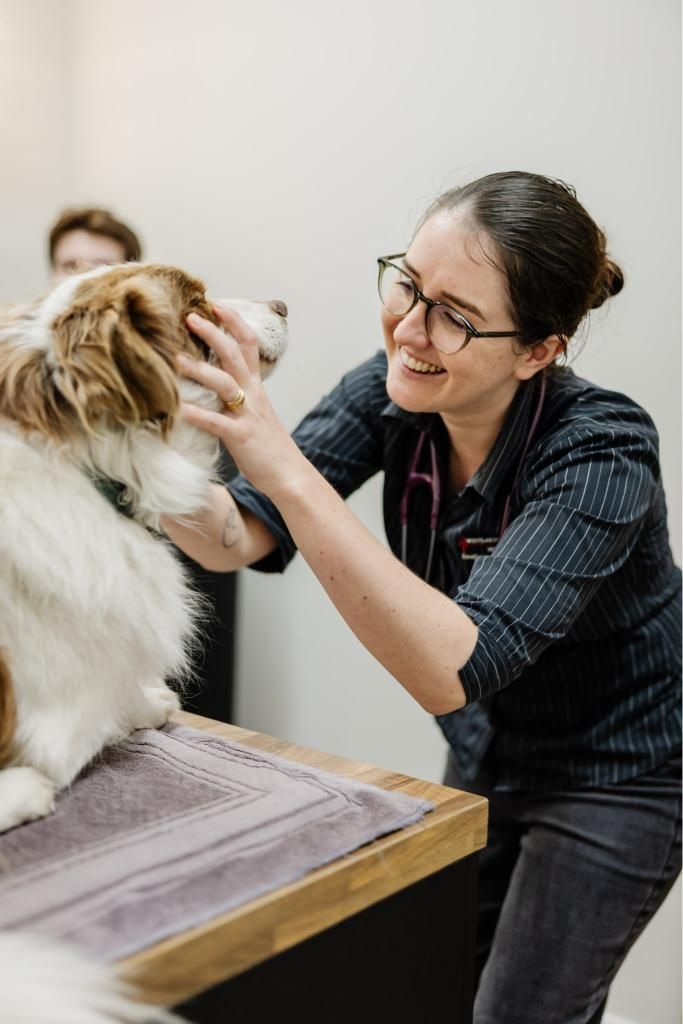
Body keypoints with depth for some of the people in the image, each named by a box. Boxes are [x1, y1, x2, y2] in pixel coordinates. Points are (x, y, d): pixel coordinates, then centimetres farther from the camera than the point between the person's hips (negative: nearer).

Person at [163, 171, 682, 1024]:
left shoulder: (602, 453, -32)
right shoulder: (394, 393, -16)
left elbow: (453, 672, -43)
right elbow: (237, 538, -20)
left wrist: (285, 468, -50)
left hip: (614, 780, -5)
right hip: (488, 758, 6)